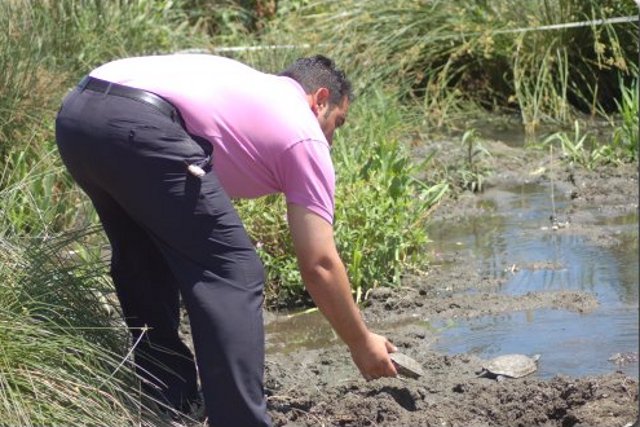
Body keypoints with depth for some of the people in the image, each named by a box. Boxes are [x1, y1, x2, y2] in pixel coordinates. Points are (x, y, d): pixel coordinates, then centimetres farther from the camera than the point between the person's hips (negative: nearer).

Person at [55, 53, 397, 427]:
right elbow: (319, 265, 13)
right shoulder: (304, 135, 16)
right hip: (138, 127, -8)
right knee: (232, 273, 1)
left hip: (75, 112, 8)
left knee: (143, 262, 26)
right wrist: (361, 343, 25)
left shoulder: (251, 88, 37)